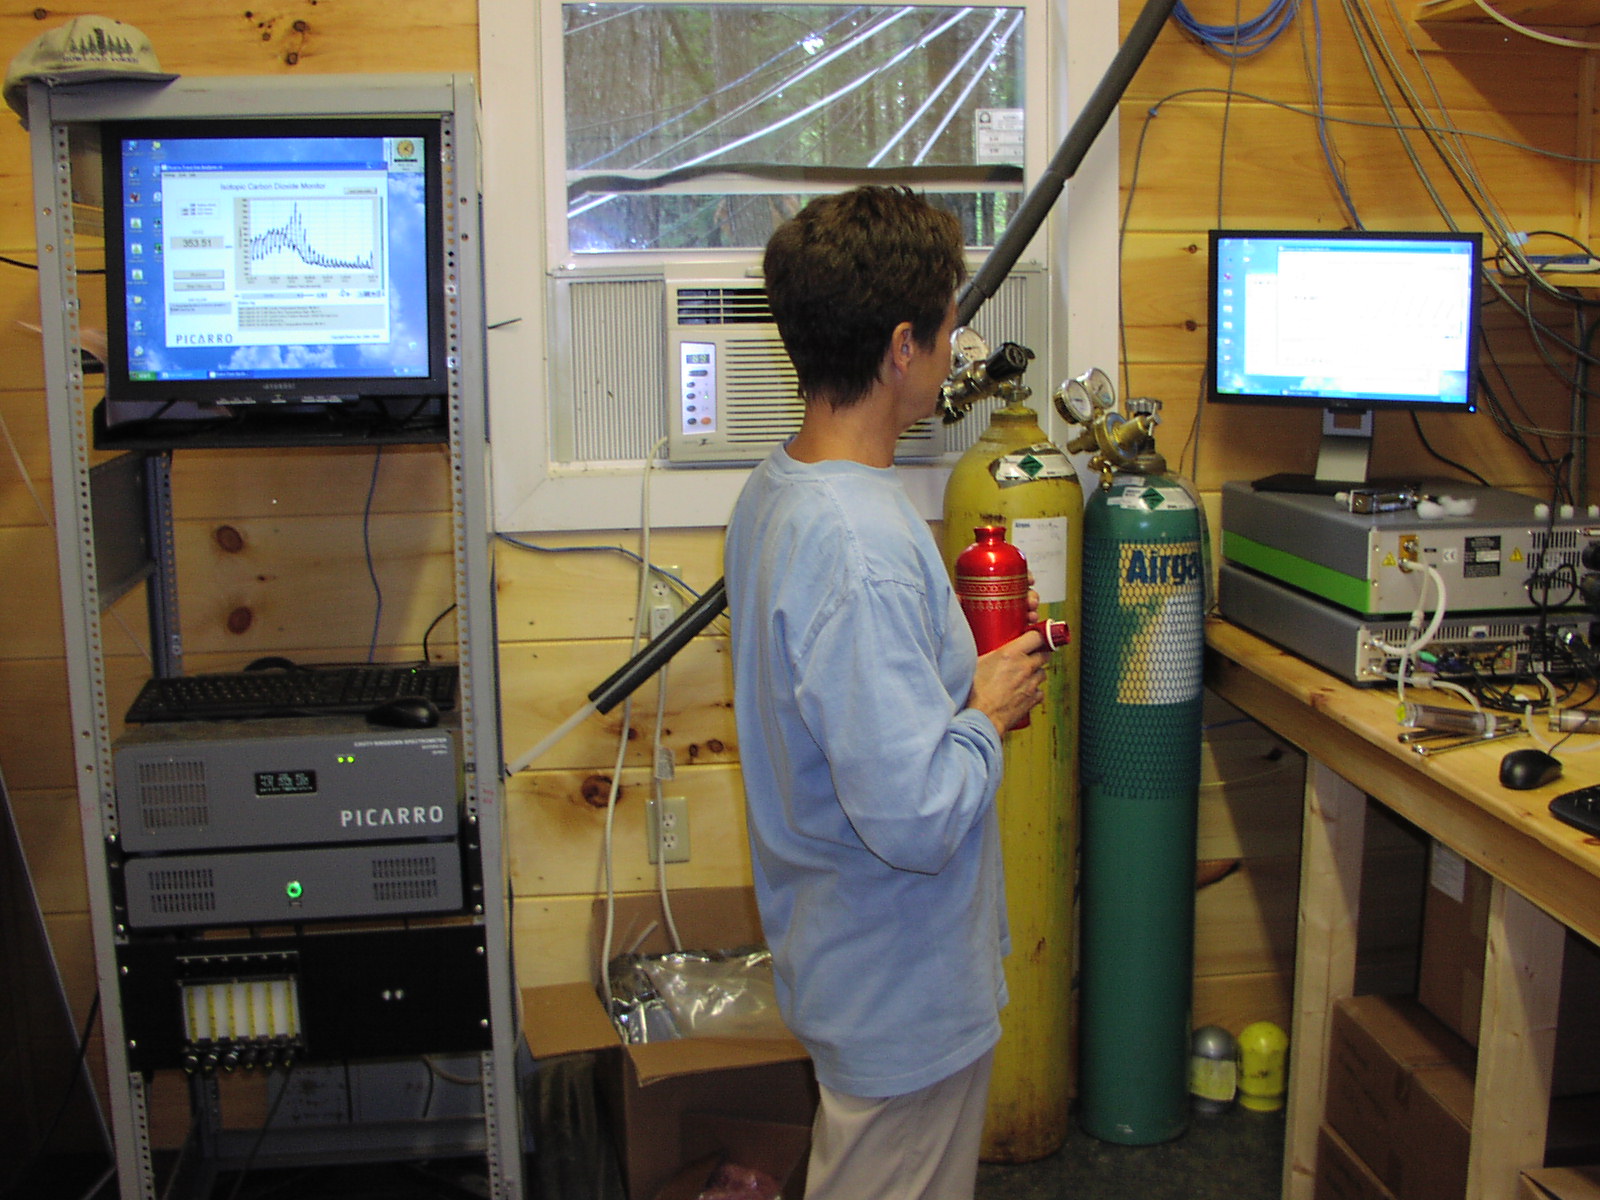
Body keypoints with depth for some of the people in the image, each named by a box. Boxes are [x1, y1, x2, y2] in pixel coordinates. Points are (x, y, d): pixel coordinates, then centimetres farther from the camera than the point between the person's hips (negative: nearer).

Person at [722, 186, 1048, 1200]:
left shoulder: (774, 491, 1)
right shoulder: (863, 551, -31)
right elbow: (917, 816, -32)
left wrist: (959, 681, 6)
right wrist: (987, 714, -15)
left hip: (839, 952, 9)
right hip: (906, 991, -9)